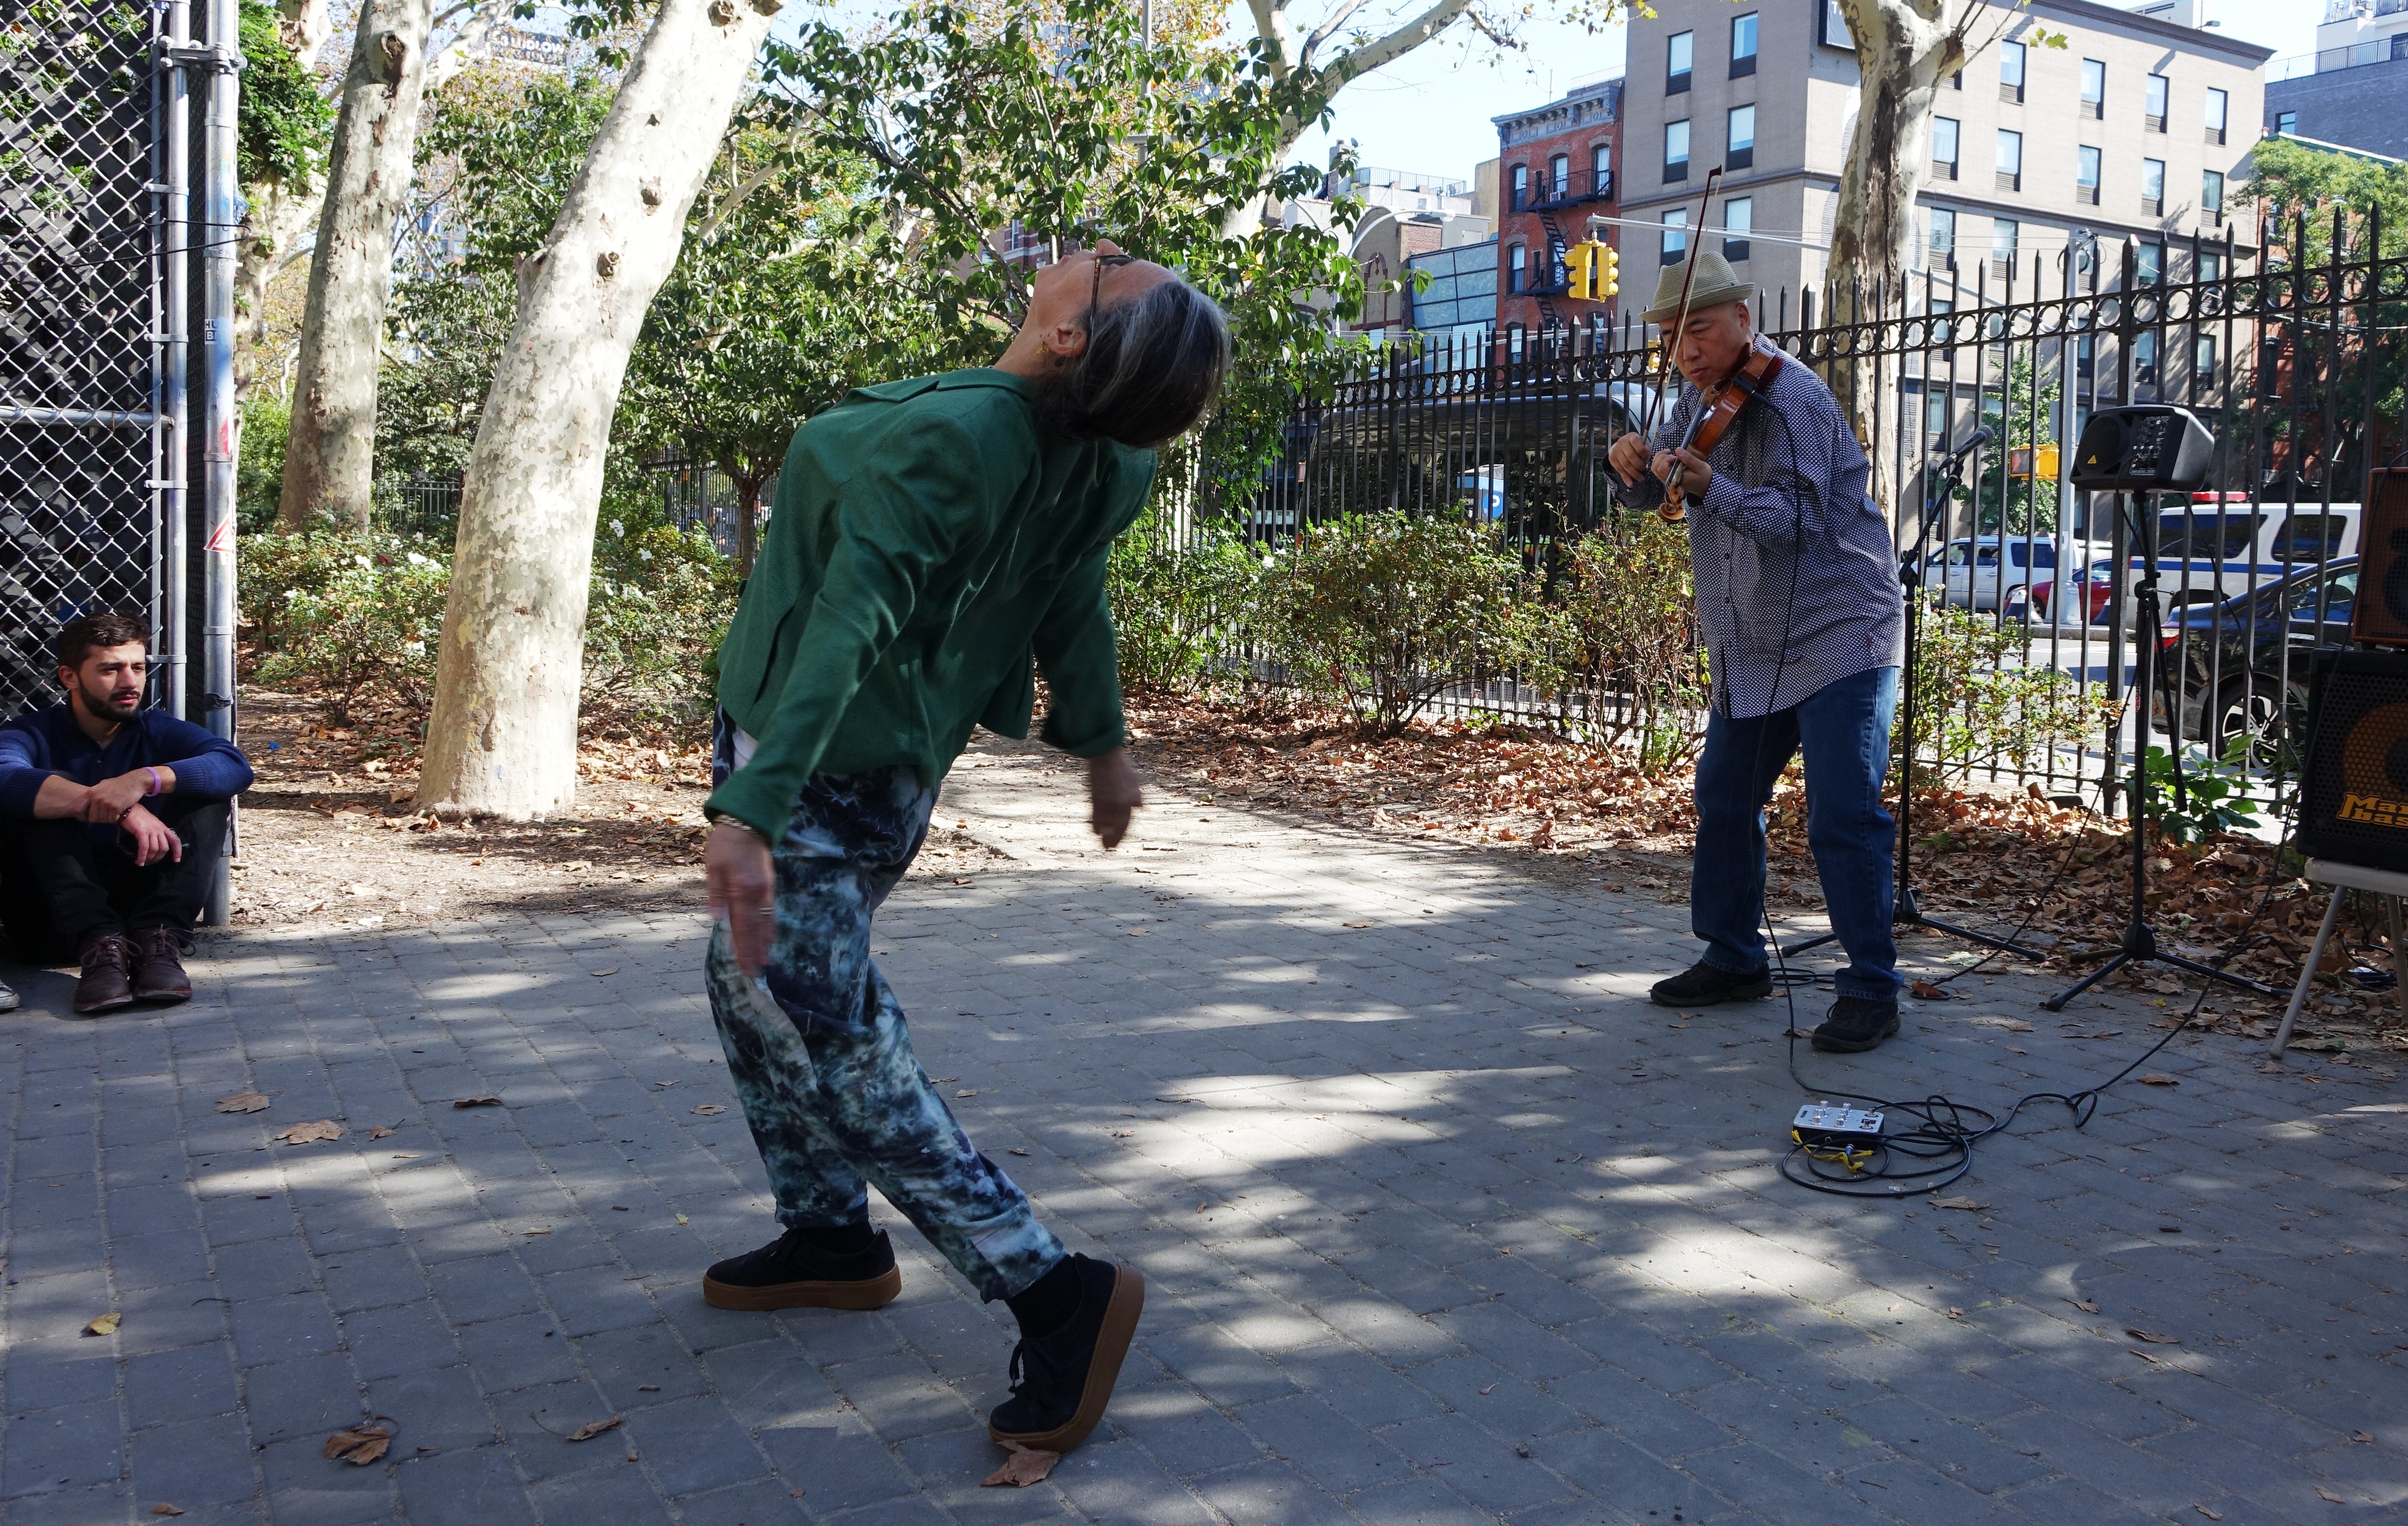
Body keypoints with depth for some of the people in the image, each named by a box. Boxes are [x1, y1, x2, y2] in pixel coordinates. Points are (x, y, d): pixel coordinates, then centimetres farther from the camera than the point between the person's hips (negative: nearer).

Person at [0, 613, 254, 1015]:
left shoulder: (158, 731, 9)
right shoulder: (34, 735, 2)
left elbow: (236, 767, -13)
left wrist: (147, 779, -32)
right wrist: (121, 809, -38)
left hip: (139, 900, 2)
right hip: (52, 918, -2)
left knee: (208, 794, -13)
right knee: (49, 793, -22)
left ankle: (158, 938, -32)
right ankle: (98, 946, -39)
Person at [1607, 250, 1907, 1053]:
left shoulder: (1790, 400, -17)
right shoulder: (1699, 401, 9)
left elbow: (1797, 518, -25)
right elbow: (1654, 497, 12)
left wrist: (1710, 488, -39)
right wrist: (1637, 465, -11)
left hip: (1838, 639, -9)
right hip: (1751, 649, 9)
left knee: (1842, 816, -12)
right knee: (1724, 800, 13)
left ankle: (1872, 990, -4)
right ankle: (1734, 959, 28)